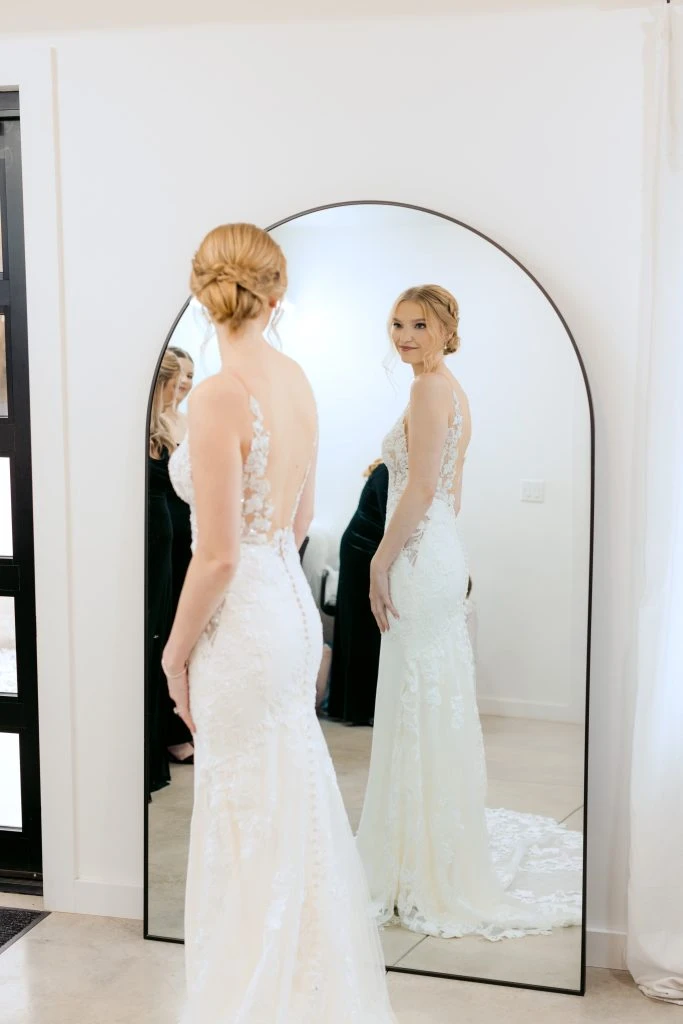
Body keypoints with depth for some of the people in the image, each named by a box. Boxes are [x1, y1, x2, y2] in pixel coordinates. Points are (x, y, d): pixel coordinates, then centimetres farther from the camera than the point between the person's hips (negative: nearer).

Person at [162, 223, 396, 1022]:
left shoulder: (218, 397, -20)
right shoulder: (296, 380, 4)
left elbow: (218, 557, -19)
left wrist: (177, 649, -6)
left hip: (244, 623, -8)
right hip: (292, 604, 9)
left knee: (251, 829, 7)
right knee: (295, 811, 21)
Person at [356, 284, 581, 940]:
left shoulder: (430, 389, -13)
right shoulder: (453, 391, 17)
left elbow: (420, 488, -20)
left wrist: (381, 563, -15)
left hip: (420, 557, -10)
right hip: (441, 550, 10)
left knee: (422, 703, -2)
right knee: (438, 700, 16)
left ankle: (430, 868, 10)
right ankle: (438, 846, 30)